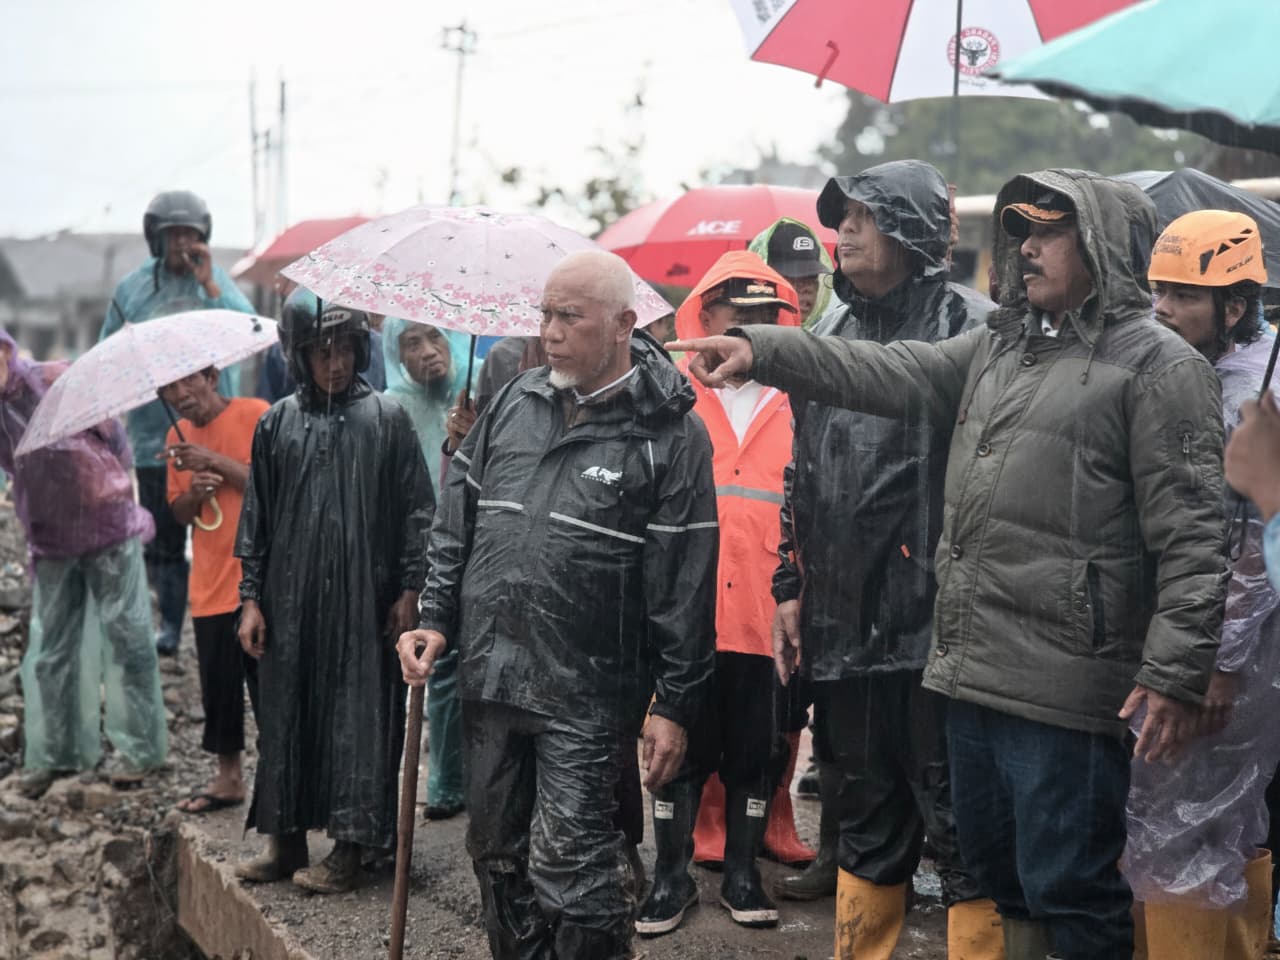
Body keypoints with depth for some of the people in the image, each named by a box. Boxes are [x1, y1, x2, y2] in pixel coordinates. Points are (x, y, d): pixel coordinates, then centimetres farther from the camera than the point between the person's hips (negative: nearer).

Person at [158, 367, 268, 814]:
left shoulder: (255, 415, -7)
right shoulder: (179, 436, 12)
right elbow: (179, 513, 15)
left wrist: (215, 462, -18)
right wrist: (195, 492, -7)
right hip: (211, 586, 5)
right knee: (218, 684, 8)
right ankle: (228, 778, 20)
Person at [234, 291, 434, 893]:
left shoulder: (387, 419, 0)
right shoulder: (277, 424, 7)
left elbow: (417, 510, 0)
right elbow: (256, 517, 9)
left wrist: (410, 590, -5)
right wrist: (251, 598, 5)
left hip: (364, 598, -3)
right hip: (290, 599, 3)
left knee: (359, 717, 0)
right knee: (286, 713, 8)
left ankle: (349, 845, 9)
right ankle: (285, 839, 20)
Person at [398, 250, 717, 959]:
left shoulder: (668, 431, -7)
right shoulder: (513, 402, 10)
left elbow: (685, 582, -8)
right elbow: (457, 519, 17)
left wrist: (675, 705, -9)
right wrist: (436, 619, 10)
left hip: (587, 694, -6)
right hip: (487, 679, 6)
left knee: (571, 864, -4)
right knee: (498, 853, 16)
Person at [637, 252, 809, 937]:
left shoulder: (798, 407, 7)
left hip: (767, 615, 2)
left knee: (757, 754, 11)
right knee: (681, 751, 8)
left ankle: (742, 872, 26)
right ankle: (672, 877, 21)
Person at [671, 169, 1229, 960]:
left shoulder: (1157, 364, -8)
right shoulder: (1000, 346, 18)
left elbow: (1191, 538, -13)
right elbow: (892, 374, 13)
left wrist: (1175, 674, -19)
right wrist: (762, 349, 3)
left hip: (1065, 685, -8)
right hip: (972, 669, 8)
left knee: (1068, 891, -1)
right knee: (996, 873, 19)